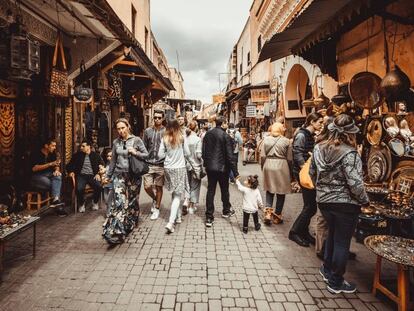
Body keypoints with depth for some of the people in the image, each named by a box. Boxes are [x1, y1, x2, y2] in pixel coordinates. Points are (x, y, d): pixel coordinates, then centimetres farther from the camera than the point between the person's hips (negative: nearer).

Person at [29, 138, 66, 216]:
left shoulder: (52, 154, 10)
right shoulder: (36, 154, -10)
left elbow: (56, 166, 15)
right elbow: (34, 168, -20)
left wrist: (57, 170, -11)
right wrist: (50, 164, -24)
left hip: (48, 175, 5)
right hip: (36, 176, -5)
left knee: (58, 176, -28)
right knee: (56, 184, -27)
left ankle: (55, 200, -39)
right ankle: (59, 206, -22)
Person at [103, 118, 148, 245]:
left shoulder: (136, 140, 0)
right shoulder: (116, 142, 9)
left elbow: (146, 155, 1)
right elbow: (113, 160, 17)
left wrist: (135, 153, -15)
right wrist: (107, 175, 19)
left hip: (133, 175, -1)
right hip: (119, 175, 1)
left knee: (132, 201, 8)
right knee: (119, 201, -12)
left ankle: (131, 224, 29)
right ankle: (115, 232, -12)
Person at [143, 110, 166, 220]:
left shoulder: (166, 132, 0)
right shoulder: (147, 131, 7)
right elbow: (144, 148, 9)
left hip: (161, 164, -2)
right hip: (148, 164, 2)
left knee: (159, 187, 6)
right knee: (147, 186, -1)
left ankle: (157, 209, 22)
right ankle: (155, 199, 30)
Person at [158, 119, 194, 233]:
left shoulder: (164, 139, -1)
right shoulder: (182, 138, -6)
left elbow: (160, 155, -1)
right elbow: (187, 153, -2)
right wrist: (191, 161, 18)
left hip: (168, 168, 3)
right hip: (180, 168, -3)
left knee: (174, 193, 17)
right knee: (178, 195, -2)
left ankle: (178, 217, 28)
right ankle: (171, 222, -11)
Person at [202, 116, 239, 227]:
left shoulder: (207, 134, 2)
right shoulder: (225, 136, -13)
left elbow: (204, 151, 8)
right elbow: (230, 155, -15)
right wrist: (235, 172, -11)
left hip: (210, 167, 4)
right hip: (222, 167, -3)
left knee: (210, 191, 6)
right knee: (224, 190, 16)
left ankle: (209, 217, 6)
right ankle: (226, 211, 35)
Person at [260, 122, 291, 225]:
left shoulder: (266, 139, 1)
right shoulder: (286, 141, -4)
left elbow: (262, 156, -1)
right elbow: (288, 157, -3)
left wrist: (263, 167, 11)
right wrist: (290, 171, 8)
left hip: (268, 166, 2)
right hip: (281, 166, -2)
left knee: (269, 190, 17)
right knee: (281, 191, 11)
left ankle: (268, 212, 4)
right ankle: (277, 215, 19)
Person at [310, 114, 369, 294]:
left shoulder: (319, 148, -1)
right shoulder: (349, 154, -21)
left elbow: (312, 173, 9)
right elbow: (355, 184, -23)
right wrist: (365, 201, -6)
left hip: (323, 201, 6)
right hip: (346, 204, -6)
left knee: (332, 234, 27)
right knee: (342, 242, 9)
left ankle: (327, 269, 42)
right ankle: (335, 282, 24)